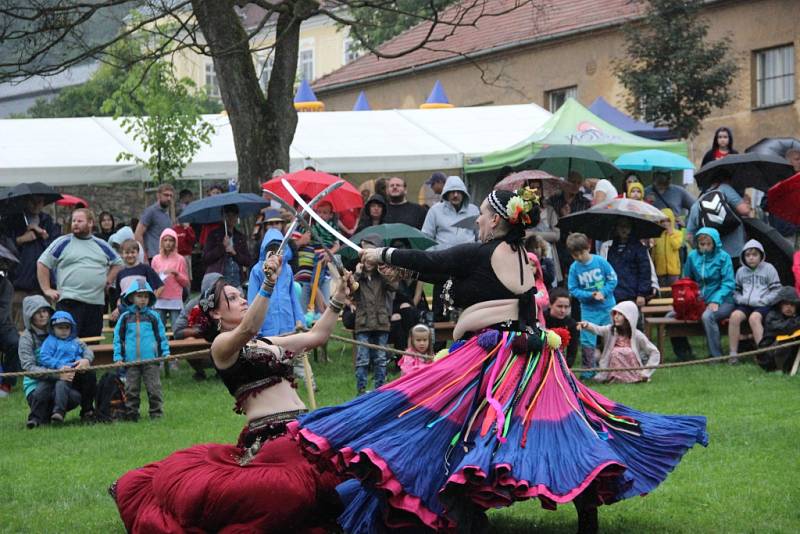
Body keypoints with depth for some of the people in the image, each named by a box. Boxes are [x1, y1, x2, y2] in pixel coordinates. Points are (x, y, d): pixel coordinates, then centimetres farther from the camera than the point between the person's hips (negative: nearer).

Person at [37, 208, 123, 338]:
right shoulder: (63, 243, 5)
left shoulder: (101, 245, 16)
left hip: (96, 302, 4)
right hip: (69, 302, -4)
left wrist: (108, 281, 15)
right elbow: (42, 264, 5)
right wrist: (47, 290, -1)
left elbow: (117, 263, 29)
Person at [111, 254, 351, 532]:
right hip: (267, 435, -8)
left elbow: (316, 335, 27)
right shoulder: (222, 344, 3)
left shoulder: (269, 343, 26)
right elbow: (247, 330, -19)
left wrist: (338, 297, 20)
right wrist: (268, 284, -29)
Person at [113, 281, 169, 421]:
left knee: (154, 388, 0)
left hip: (151, 360, -1)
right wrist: (118, 357, 2)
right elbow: (118, 338, 9)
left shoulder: (154, 316, 4)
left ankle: (157, 413, 7)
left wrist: (166, 353, 1)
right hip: (131, 361, 1)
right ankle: (131, 414, 13)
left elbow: (162, 336, 8)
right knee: (131, 389, 6)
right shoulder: (125, 317, 6)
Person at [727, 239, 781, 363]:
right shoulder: (741, 271, 17)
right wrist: (740, 299, 1)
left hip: (763, 305, -4)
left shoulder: (768, 269, 4)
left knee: (754, 317, -36)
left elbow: (776, 291, 1)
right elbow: (736, 290, 23)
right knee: (735, 316, -28)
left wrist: (762, 301, -11)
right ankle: (733, 354, -29)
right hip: (745, 305, 4)